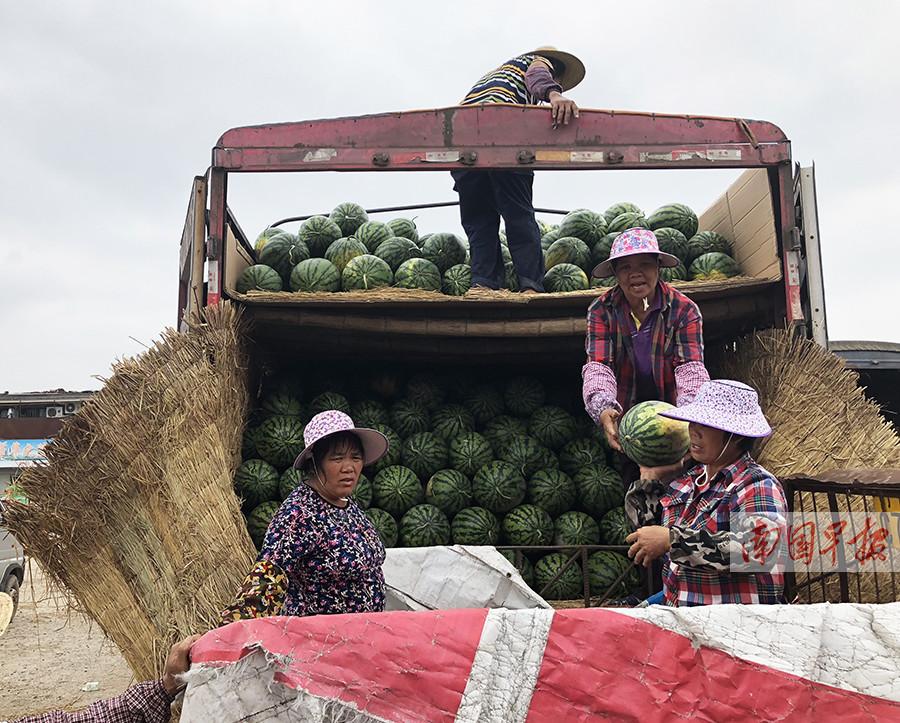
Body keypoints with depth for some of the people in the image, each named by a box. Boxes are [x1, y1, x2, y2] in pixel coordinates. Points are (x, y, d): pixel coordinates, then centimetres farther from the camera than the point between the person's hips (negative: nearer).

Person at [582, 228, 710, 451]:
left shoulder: (684, 310, -8)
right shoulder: (601, 310, -7)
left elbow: (690, 365, -18)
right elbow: (597, 365, -18)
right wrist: (603, 408, -38)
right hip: (623, 411, 1)